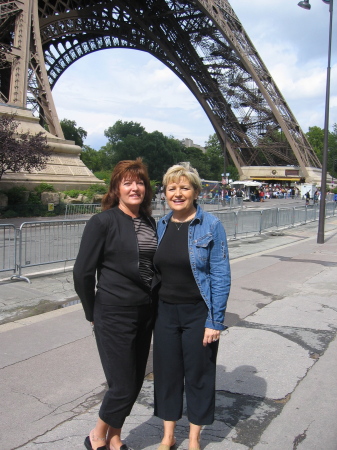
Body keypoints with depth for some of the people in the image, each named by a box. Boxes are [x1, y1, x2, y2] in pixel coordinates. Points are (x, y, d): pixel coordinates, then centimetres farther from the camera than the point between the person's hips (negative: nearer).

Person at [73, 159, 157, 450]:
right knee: (123, 386, 1)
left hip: (145, 313, 6)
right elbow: (83, 272, -10)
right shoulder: (103, 222, -11)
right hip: (115, 315, -6)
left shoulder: (150, 223, 7)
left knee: (135, 382, 14)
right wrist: (93, 313, -1)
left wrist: (154, 304, 11)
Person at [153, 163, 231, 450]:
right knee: (166, 372, 13)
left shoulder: (211, 226, -10)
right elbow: (155, 270, 10)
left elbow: (221, 276, -11)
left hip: (198, 313, -4)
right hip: (166, 311, 4)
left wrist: (215, 321, -14)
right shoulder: (161, 226, 3)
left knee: (198, 374, 10)